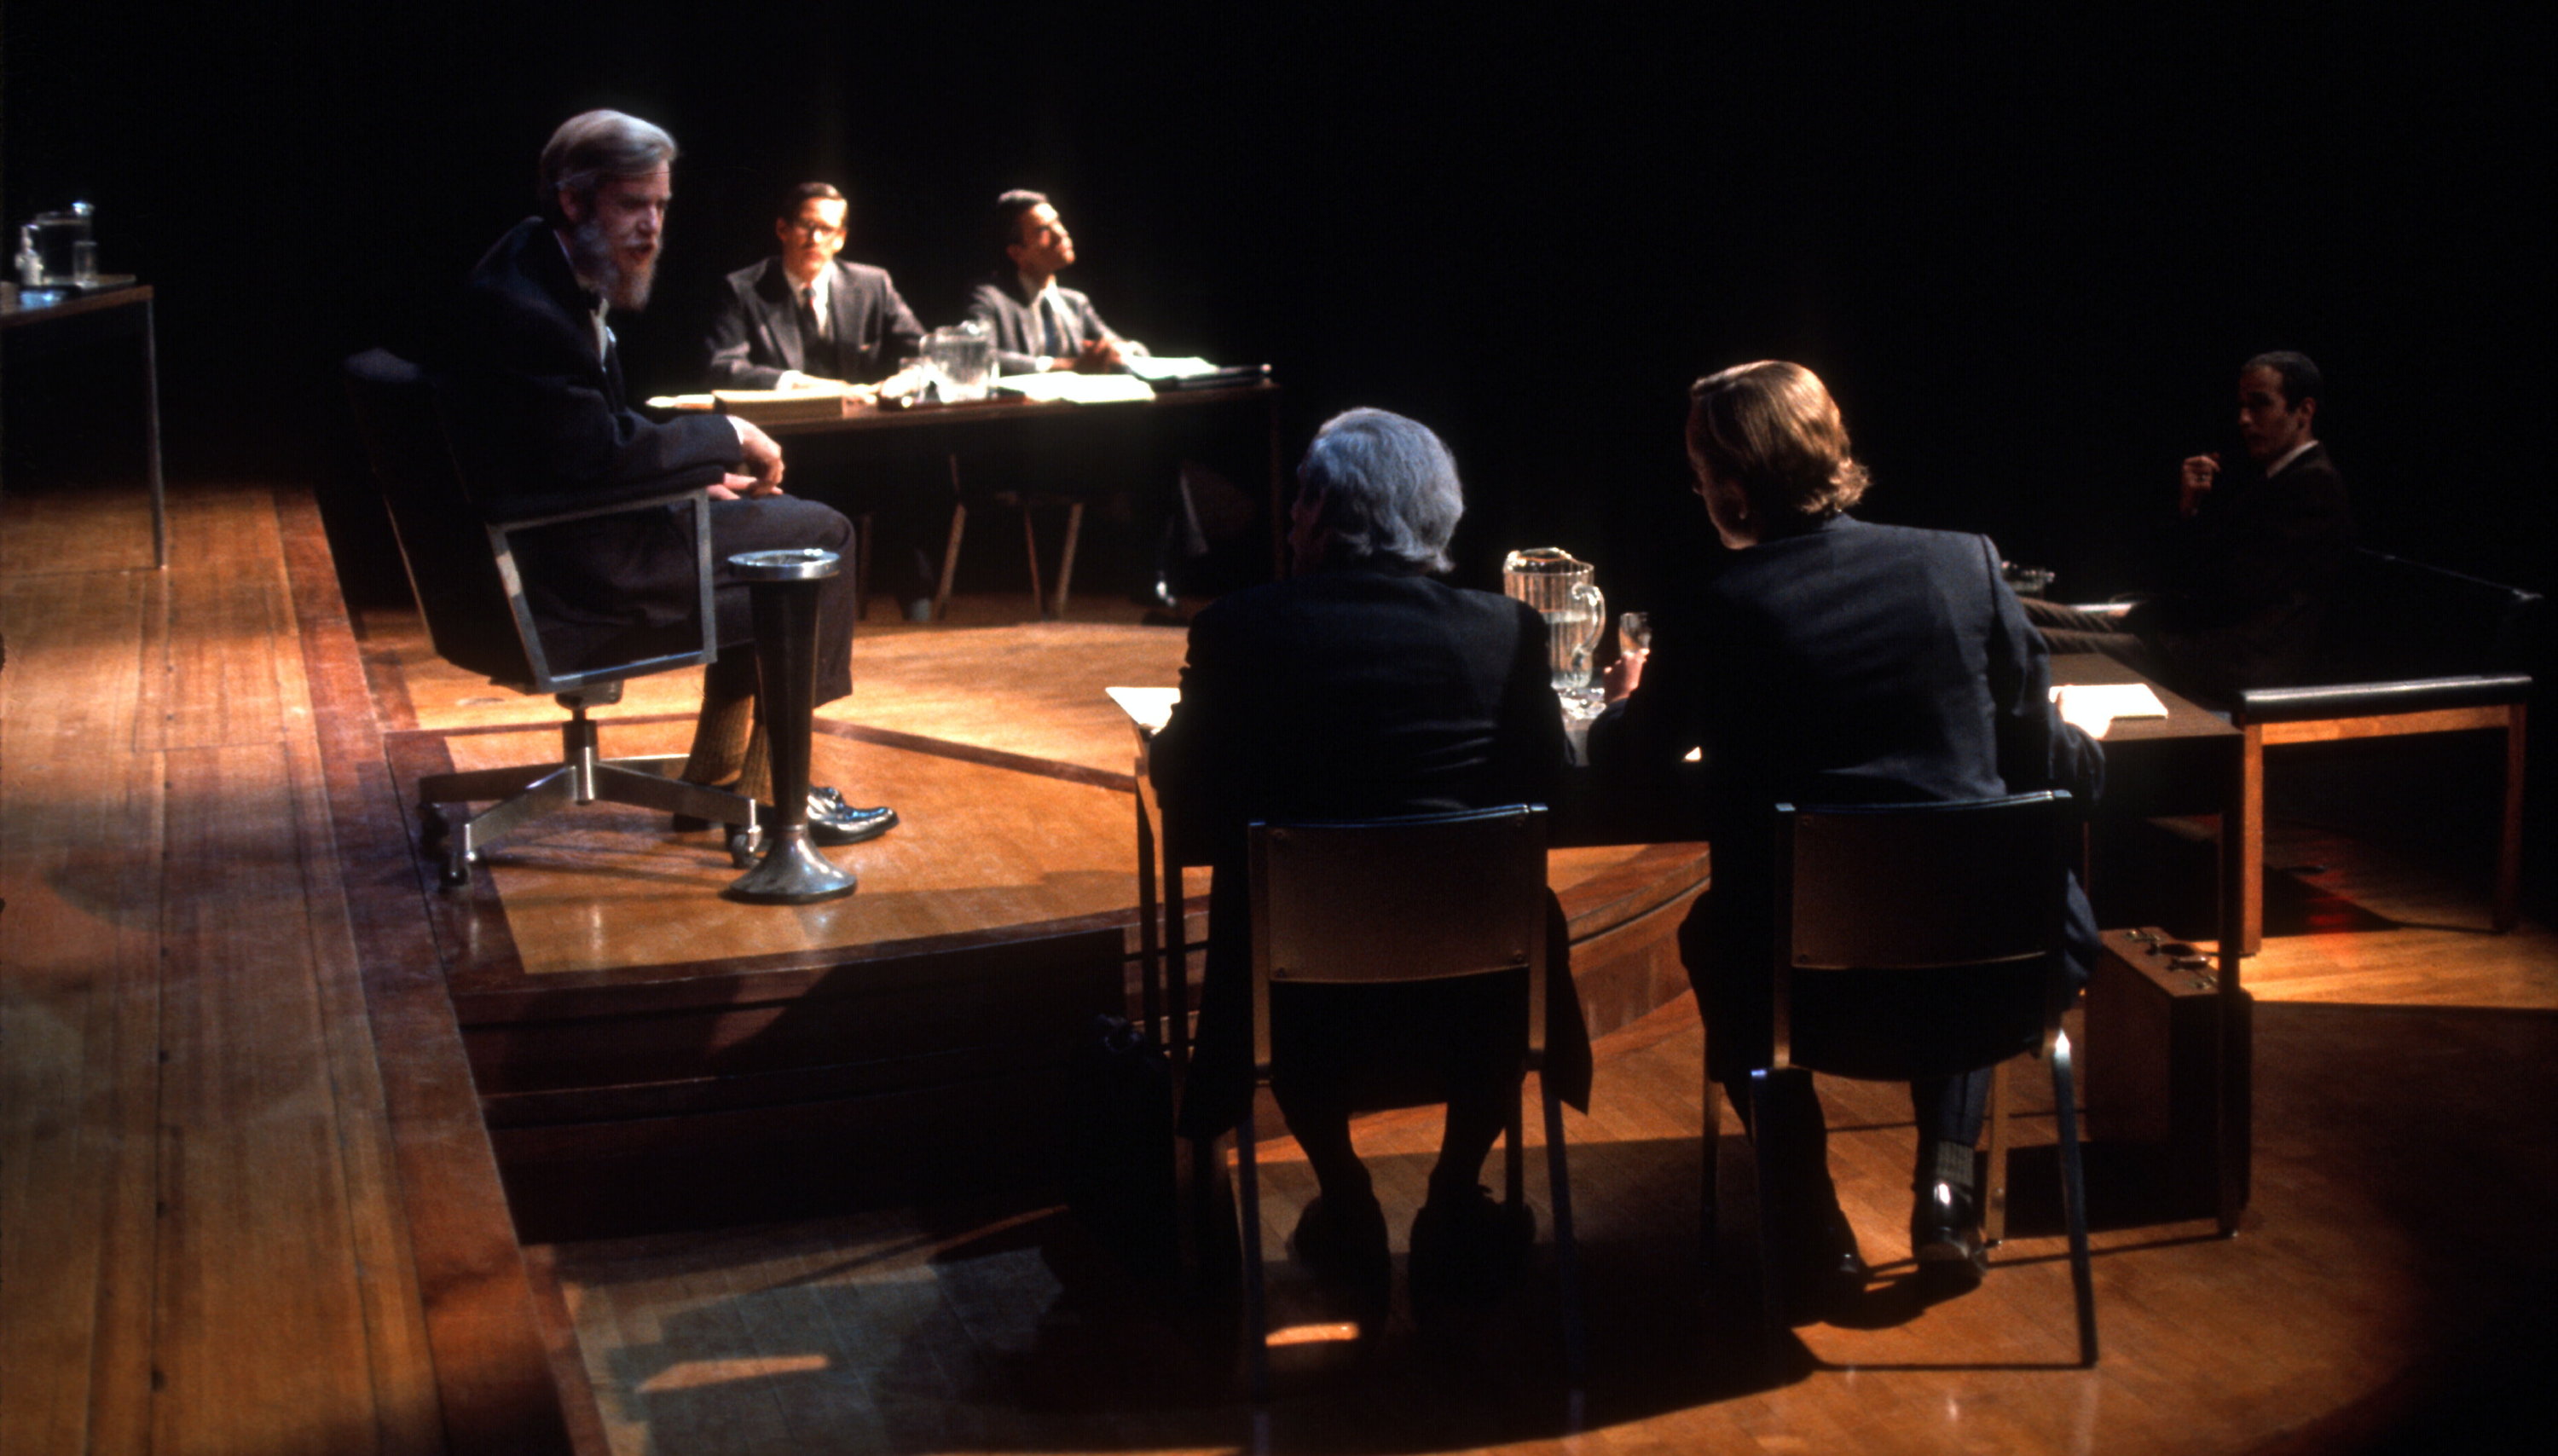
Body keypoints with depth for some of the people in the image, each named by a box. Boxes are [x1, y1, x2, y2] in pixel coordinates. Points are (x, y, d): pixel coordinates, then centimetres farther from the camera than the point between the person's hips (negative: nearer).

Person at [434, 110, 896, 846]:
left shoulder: (552, 275, 9)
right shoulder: (521, 309, -23)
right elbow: (599, 456, -26)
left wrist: (698, 475, 3)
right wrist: (725, 437, -14)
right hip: (566, 581, -11)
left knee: (773, 523, 24)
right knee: (820, 538, -5)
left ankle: (718, 777, 25)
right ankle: (771, 792, 6)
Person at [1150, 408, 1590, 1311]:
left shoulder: (1240, 630, -8)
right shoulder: (1505, 633, -6)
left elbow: (1186, 810, 1)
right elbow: (1547, 790, 6)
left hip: (1307, 1008, 0)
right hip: (1472, 1006, 1)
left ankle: (1348, 1209, 38)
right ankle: (1453, 1210, 35)